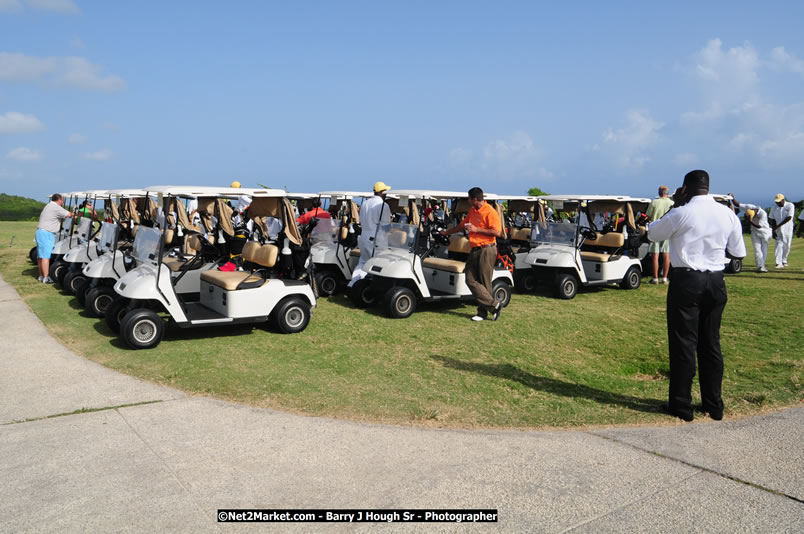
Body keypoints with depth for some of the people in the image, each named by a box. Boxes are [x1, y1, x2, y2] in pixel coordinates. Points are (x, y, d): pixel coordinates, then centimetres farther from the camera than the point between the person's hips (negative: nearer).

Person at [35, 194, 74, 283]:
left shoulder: (49, 206, 21)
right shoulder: (56, 207, -11)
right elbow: (69, 215, -14)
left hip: (41, 231, 10)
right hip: (46, 233, -10)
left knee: (41, 255, 13)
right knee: (46, 256, -10)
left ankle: (41, 276, 18)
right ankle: (46, 277, -11)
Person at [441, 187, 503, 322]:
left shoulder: (490, 212, -11)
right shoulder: (472, 211, 16)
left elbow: (497, 232, -20)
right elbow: (462, 225, 32)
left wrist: (477, 229, -17)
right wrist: (447, 232, 36)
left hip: (486, 250, -8)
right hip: (474, 250, 8)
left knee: (484, 283, -5)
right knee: (471, 280, -1)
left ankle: (483, 312, 6)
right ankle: (494, 305, 3)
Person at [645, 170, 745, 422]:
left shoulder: (681, 214, -11)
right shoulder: (728, 214, 4)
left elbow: (652, 234, 5)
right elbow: (738, 252, 11)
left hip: (686, 281, -5)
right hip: (716, 282, 5)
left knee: (683, 343, 1)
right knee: (711, 343, 13)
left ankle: (681, 405, 7)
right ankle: (714, 405, 20)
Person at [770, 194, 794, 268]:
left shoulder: (790, 206, -8)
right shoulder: (774, 208, 3)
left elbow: (789, 218, -16)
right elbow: (774, 220, 6)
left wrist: (777, 226, -22)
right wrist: (773, 231, -4)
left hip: (788, 229, -2)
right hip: (778, 231, 2)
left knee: (786, 246, 4)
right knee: (779, 245, -9)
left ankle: (784, 261, 20)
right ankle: (779, 263, -15)